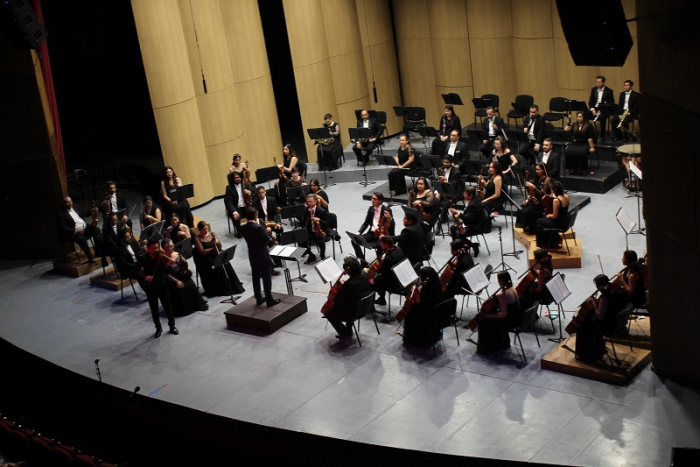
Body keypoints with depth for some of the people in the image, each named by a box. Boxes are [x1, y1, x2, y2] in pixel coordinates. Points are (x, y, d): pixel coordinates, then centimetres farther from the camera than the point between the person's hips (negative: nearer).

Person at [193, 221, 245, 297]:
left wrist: (217, 243, -15)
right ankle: (220, 290, -16)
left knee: (226, 265, -21)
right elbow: (202, 252, -15)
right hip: (206, 259, -4)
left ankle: (232, 287, -10)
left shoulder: (212, 234, 8)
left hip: (216, 255, 4)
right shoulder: (197, 239, -6)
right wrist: (212, 248, -25)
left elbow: (220, 246, 8)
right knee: (218, 268, -28)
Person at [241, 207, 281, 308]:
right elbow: (268, 239, -15)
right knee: (266, 279, 2)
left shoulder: (243, 228, -3)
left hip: (253, 257, 6)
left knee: (256, 278, 15)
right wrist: (266, 231, 3)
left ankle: (258, 298, 23)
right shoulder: (259, 227, -24)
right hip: (263, 257, -6)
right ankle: (269, 300, 7)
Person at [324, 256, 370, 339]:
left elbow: (340, 304, -22)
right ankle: (348, 330, 42)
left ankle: (344, 333, 25)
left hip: (354, 313, -7)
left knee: (328, 313, 15)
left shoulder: (348, 284, -36)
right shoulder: (364, 274, -14)